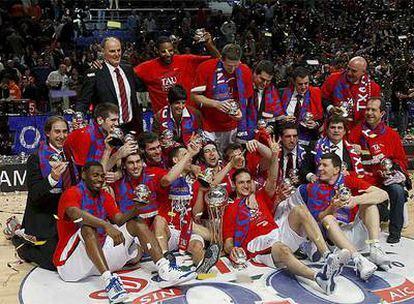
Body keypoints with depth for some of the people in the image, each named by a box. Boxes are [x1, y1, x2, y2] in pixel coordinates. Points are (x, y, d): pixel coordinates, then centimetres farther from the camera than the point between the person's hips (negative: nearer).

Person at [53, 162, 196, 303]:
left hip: (101, 253, 7)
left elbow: (119, 220, 0)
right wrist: (106, 225, -43)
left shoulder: (105, 196, 13)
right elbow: (76, 214, -32)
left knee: (137, 223, -3)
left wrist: (134, 211, -20)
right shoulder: (72, 193, -9)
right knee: (88, 227, -35)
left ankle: (164, 271, -19)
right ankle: (108, 279, -46)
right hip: (71, 261, -6)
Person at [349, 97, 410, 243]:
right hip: (366, 181, 0)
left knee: (397, 190, -31)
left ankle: (395, 232, -15)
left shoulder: (391, 135, 8)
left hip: (387, 178, 0)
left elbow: (401, 159, 14)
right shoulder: (355, 133, 6)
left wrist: (394, 166, -6)